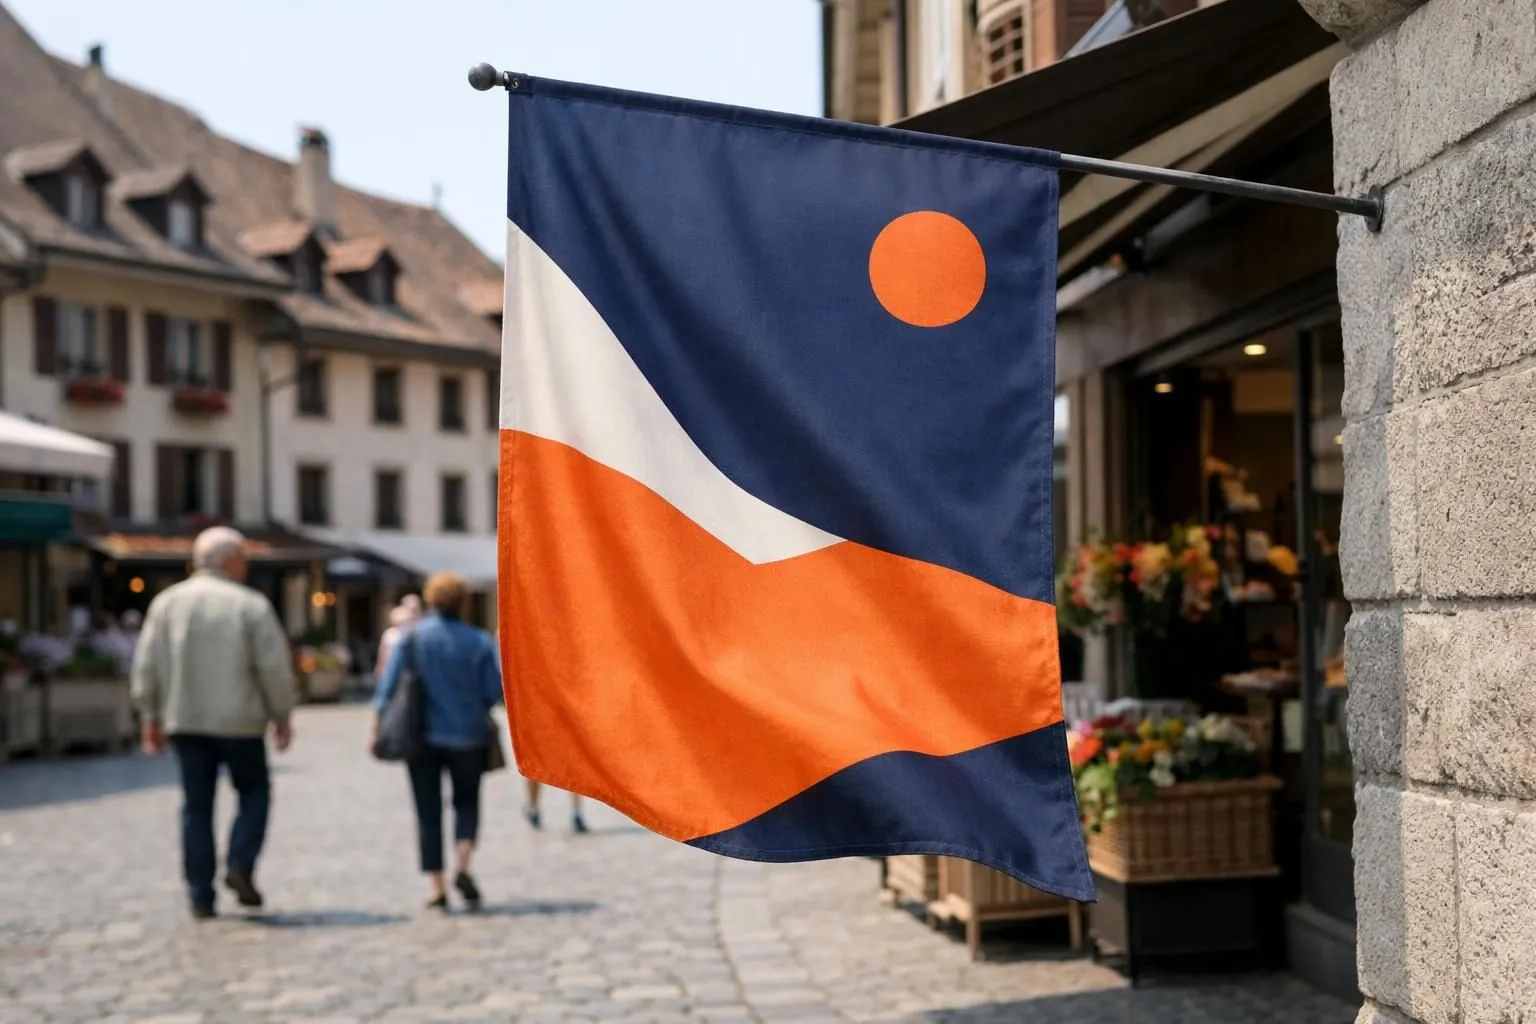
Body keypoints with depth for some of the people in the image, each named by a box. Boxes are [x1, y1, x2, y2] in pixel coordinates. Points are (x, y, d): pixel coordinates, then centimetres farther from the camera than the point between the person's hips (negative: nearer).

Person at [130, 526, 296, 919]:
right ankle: (240, 865, -4)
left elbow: (147, 664, 4)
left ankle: (200, 895, 8)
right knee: (254, 792, 15)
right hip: (238, 720, -3)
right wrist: (282, 716, 3)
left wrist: (151, 716, 11)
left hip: (184, 721, 4)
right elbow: (275, 667, -7)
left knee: (196, 806, 9)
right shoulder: (250, 605, -6)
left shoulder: (167, 602, 5)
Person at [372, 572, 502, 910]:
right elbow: (495, 692, -6)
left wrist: (377, 729, -2)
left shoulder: (411, 638, -3)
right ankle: (463, 866, -4)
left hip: (422, 738, 0)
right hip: (467, 737, 0)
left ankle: (436, 887, 4)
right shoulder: (479, 642, -5)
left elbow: (388, 686, -6)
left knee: (428, 812, 8)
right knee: (467, 802, 17)